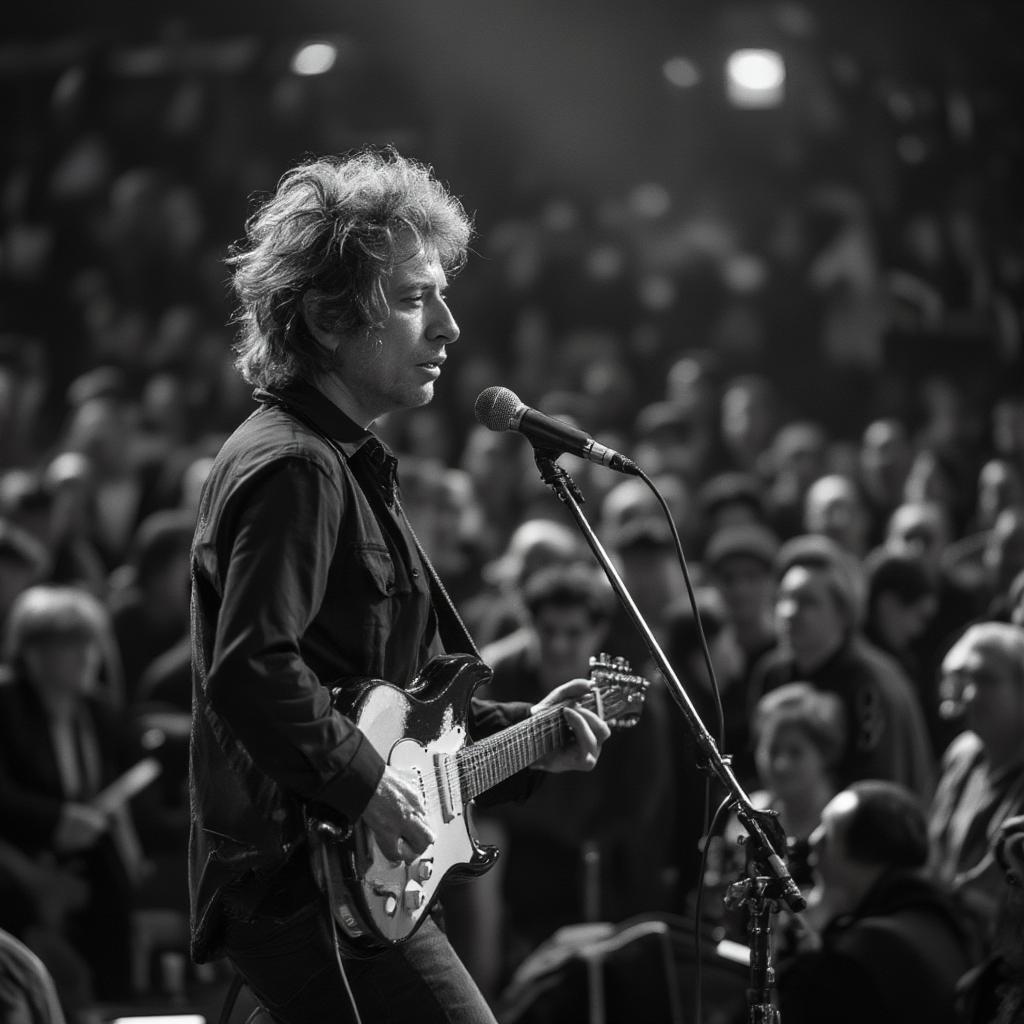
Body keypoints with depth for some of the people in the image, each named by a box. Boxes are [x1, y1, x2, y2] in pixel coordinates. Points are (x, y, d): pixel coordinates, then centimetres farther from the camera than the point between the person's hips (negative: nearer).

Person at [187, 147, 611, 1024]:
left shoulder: (345, 463, 19)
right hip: (307, 877, -11)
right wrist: (367, 788, -21)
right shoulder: (293, 469, -14)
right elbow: (249, 673, -27)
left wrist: (519, 735, 19)